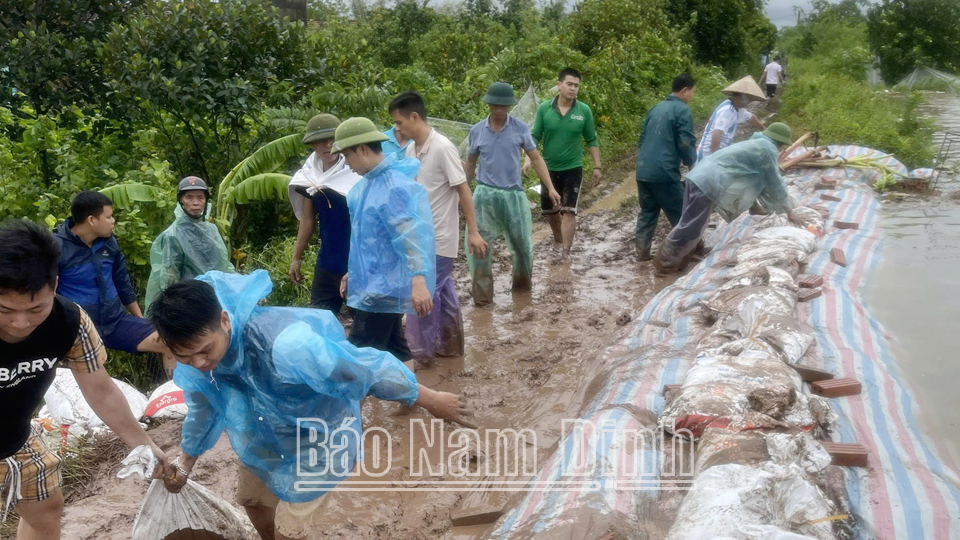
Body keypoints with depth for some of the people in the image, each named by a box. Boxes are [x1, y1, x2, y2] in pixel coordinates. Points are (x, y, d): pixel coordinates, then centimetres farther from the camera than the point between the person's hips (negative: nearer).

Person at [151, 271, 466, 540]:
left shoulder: (285, 345, -45)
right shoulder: (193, 361, -21)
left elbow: (369, 369, -33)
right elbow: (202, 412, 3)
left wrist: (431, 402, -19)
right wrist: (183, 467, 18)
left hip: (320, 433, -6)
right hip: (265, 431, 6)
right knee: (251, 500, 23)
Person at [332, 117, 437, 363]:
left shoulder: (395, 186, -20)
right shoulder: (368, 182, 11)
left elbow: (412, 235, -30)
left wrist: (418, 281, -40)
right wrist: (353, 273, 25)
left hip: (383, 289, -10)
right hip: (371, 284, 10)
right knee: (393, 351, 16)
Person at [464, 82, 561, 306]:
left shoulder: (520, 128, -3)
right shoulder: (477, 130, 1)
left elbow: (536, 159, 1)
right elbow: (470, 162, 14)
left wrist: (551, 188, -6)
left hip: (513, 194, 0)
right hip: (485, 195, 0)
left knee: (523, 245, 9)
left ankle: (522, 284, 32)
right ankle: (482, 294, 3)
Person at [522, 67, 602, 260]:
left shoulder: (584, 111, -7)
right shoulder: (544, 108, -7)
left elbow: (591, 141, 2)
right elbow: (535, 137, -2)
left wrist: (597, 167, 0)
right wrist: (527, 159, -15)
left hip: (573, 168, -2)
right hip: (549, 168, 2)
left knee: (568, 211, -6)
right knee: (549, 210, 15)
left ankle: (566, 252, -1)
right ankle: (558, 241, 40)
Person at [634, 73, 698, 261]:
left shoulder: (656, 108, 17)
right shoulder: (683, 110, -7)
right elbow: (686, 143, -11)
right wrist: (692, 161, 7)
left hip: (643, 170, 7)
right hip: (664, 172, -7)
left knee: (647, 212, 14)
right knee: (681, 214, 5)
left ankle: (643, 251, 12)